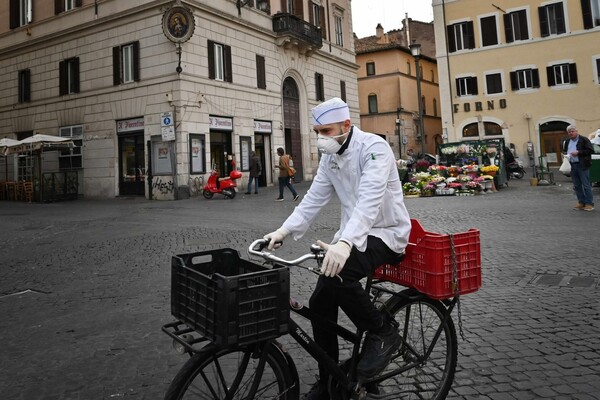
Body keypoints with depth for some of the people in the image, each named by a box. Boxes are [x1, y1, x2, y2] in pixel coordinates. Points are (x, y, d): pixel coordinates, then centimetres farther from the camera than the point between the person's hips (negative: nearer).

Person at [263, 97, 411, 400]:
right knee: (320, 303, -1)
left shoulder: (374, 148, -19)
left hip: (385, 233, -7)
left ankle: (383, 331, -7)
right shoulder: (330, 157, 6)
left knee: (337, 274, -34)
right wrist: (284, 230, -9)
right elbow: (314, 198, 4)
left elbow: (369, 199, -33)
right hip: (353, 235, 8)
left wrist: (344, 243, -47)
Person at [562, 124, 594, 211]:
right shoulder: (567, 141, 15)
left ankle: (589, 203, 0)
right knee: (577, 186, 10)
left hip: (582, 165, -6)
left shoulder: (584, 140, -4)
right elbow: (564, 151, 28)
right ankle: (581, 202, 18)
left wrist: (578, 152, -16)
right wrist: (565, 154, 6)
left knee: (586, 185, -4)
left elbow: (590, 150, -9)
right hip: (572, 166, 6)